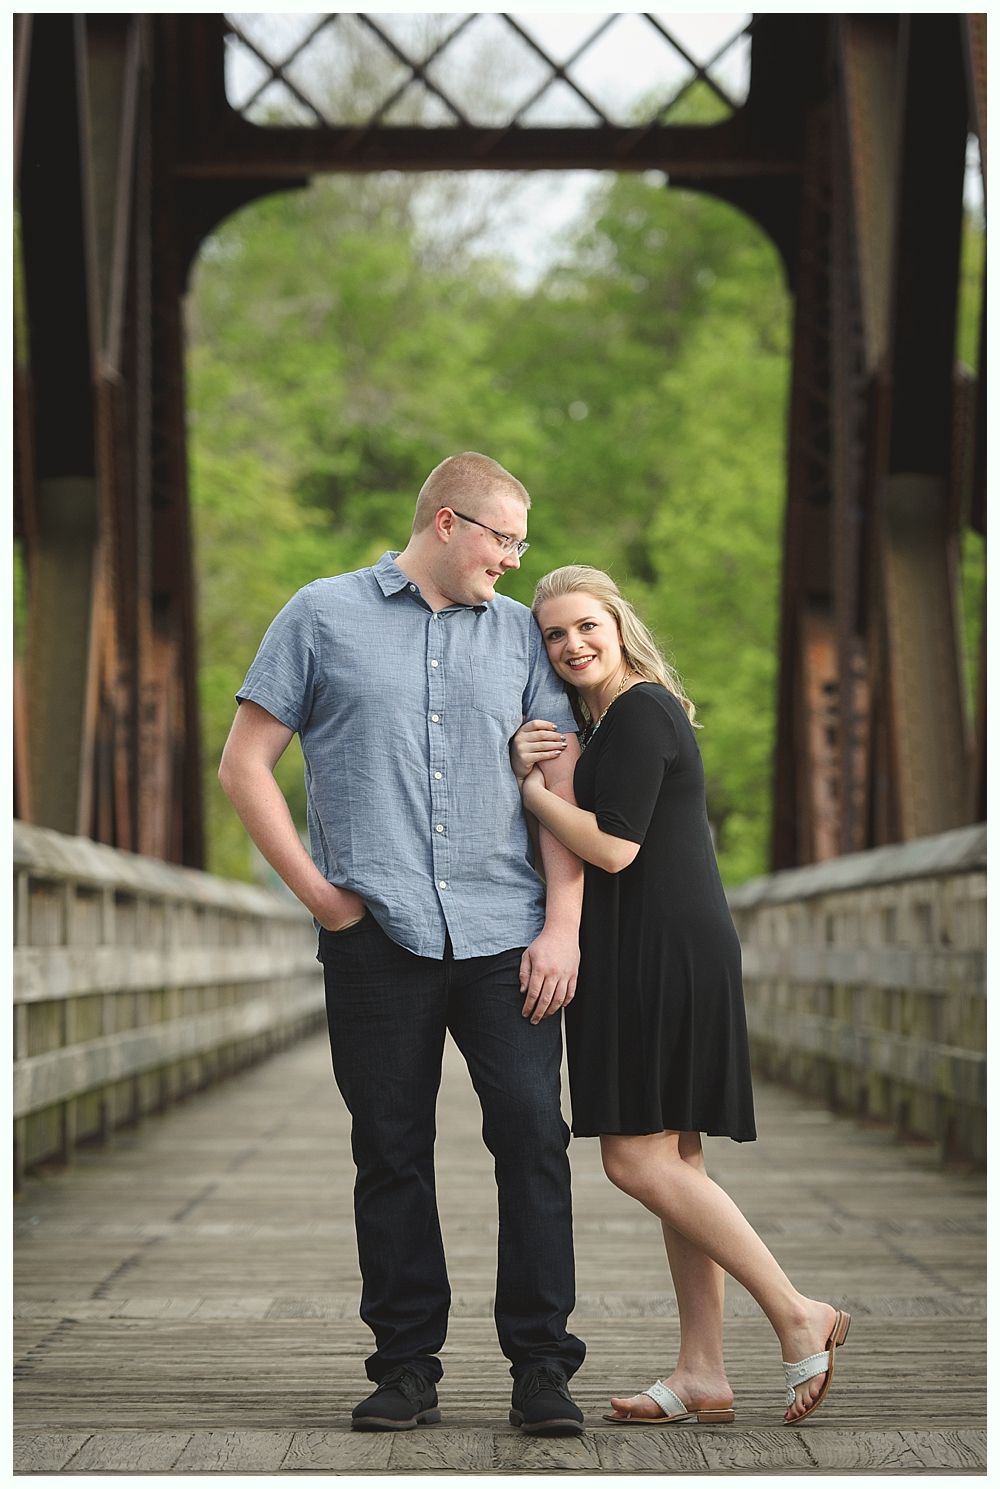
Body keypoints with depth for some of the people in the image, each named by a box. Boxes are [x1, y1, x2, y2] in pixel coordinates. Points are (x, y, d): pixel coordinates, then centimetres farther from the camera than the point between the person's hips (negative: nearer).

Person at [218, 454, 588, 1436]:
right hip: (375, 938, -1)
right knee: (391, 1150, 3)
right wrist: (317, 891, -1)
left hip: (505, 937, 1)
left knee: (532, 1133, -6)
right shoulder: (324, 617, 7)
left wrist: (563, 925, -1)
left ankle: (540, 1365, 2)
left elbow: (562, 784, 10)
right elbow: (244, 765, 6)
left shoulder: (520, 633, 14)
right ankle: (406, 1364, 13)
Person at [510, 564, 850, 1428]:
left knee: (636, 1158, -11)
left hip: (665, 954, -10)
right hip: (651, 957, 10)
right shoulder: (611, 718, 21)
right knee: (673, 1161, 8)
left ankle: (798, 1315, -7)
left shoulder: (639, 712, -11)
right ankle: (703, 1374, 10)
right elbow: (579, 843, 15)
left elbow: (614, 847, -19)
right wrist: (532, 770, -2)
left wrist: (532, 788, -8)